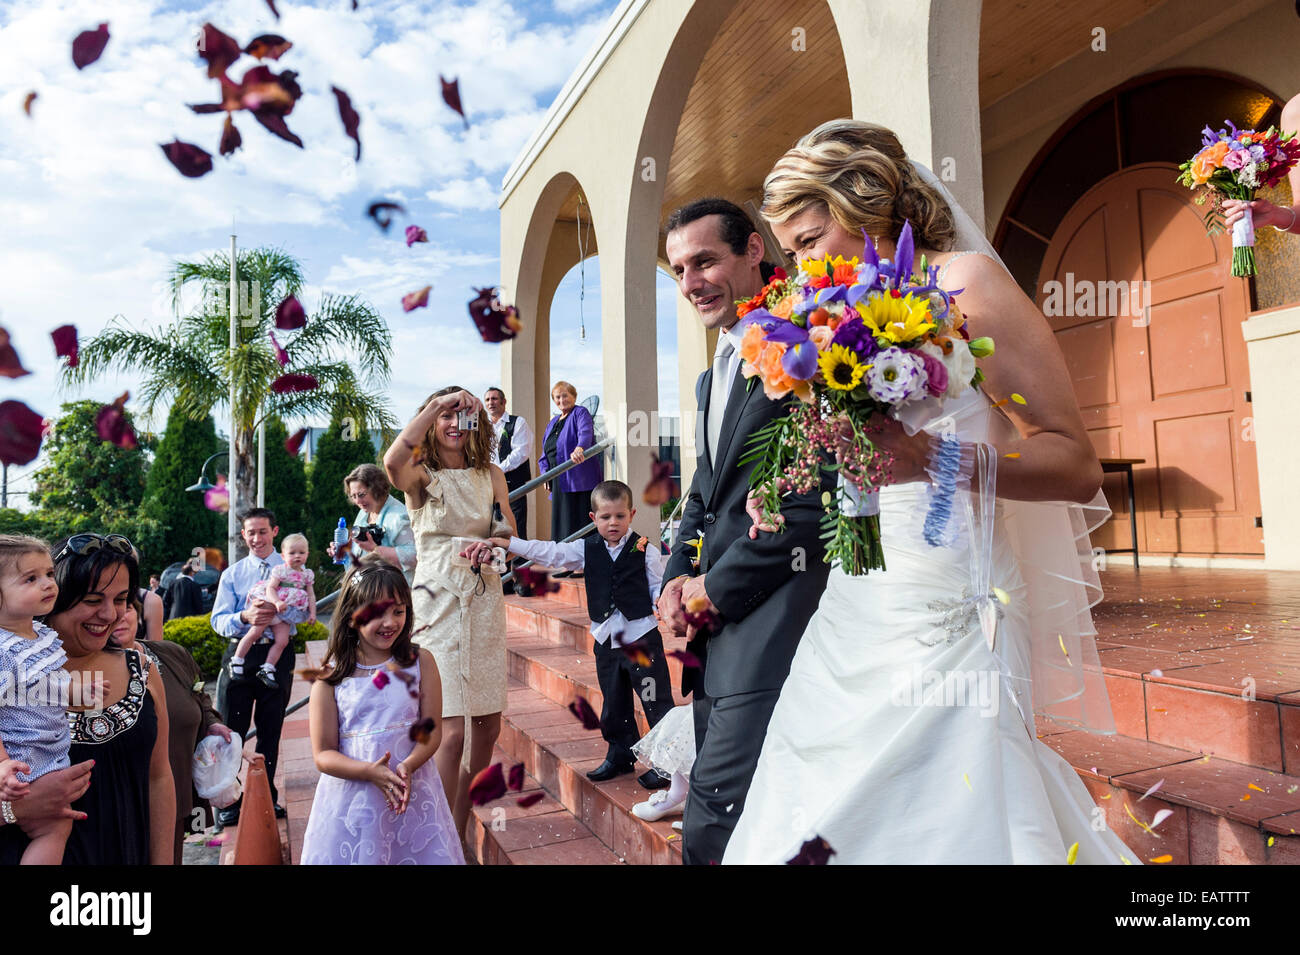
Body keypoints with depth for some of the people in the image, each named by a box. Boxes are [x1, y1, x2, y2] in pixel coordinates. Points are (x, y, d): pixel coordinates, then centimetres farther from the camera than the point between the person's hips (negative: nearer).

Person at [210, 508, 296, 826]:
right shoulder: (232, 574, 9)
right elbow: (218, 620, 1)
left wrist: (277, 608, -26)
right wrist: (244, 617, -20)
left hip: (278, 654, -1)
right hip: (239, 653, 1)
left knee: (271, 729, 10)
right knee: (231, 729, 3)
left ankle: (266, 797, 23)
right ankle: (228, 801, 15)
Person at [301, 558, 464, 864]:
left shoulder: (421, 661, -2)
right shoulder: (331, 675, -5)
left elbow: (432, 730, -2)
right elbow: (323, 755, -5)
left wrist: (407, 767, -20)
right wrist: (371, 772, -21)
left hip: (413, 792, 1)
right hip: (351, 799, -1)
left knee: (425, 854, 6)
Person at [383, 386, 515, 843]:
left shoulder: (490, 475, 12)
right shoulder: (421, 476, -1)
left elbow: (511, 532, 15)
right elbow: (392, 463, -25)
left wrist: (493, 545, -8)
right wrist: (437, 404, -23)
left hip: (484, 600, 5)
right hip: (438, 602, -5)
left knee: (488, 725, 8)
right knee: (452, 730, -10)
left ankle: (460, 829, 26)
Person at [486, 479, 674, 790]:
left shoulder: (646, 551, -5)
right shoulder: (586, 550, 4)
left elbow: (658, 587, 0)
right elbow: (549, 553, -1)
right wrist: (501, 542, -8)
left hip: (642, 638, -4)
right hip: (606, 639, 4)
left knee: (656, 701, -1)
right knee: (614, 704, 17)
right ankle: (620, 756, 35)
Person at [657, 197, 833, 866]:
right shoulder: (711, 379, 21)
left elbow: (815, 501, -18)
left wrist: (717, 587, -10)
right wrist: (677, 579, 7)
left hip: (771, 614, -9)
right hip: (713, 621, 9)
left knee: (712, 832, -12)